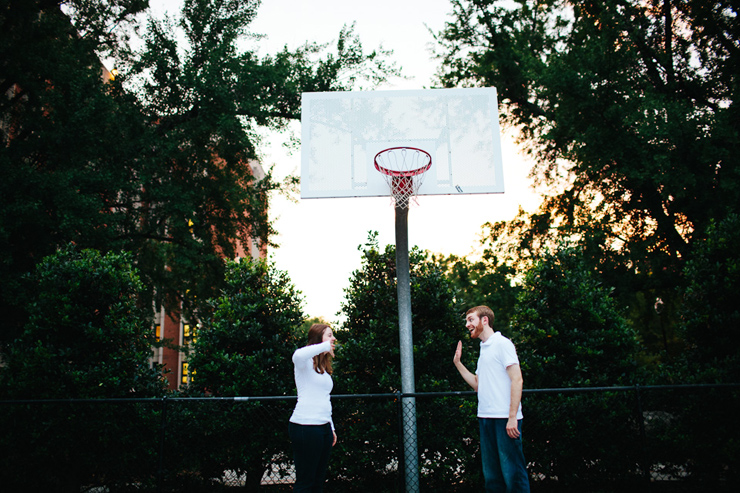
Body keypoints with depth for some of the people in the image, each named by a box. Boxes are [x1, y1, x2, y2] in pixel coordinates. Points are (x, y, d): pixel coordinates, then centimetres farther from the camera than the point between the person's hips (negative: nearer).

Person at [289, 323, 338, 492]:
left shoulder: (323, 366, 20)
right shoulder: (306, 362, -4)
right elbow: (298, 355, -31)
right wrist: (326, 345, -20)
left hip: (324, 427, 8)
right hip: (306, 426, -8)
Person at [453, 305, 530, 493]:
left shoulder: (502, 344, -5)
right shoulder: (483, 349, 19)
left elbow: (517, 380, -12)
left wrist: (512, 416, -18)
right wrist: (457, 363, 15)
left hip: (504, 418, -8)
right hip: (485, 417, 8)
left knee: (512, 472, -6)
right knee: (491, 473, 11)